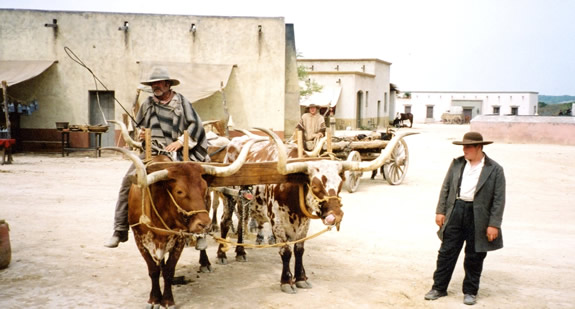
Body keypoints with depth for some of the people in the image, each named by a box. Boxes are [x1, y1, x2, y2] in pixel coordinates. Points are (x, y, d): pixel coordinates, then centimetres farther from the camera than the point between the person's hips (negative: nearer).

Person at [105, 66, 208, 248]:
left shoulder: (181, 102, 8)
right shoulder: (148, 104, 18)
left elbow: (195, 125, 3)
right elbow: (139, 126, 32)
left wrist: (180, 141, -9)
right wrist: (141, 134, 9)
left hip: (174, 152, -3)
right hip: (151, 152, 3)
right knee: (128, 181, -13)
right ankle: (120, 231, -8)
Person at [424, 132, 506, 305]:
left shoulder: (495, 170, -5)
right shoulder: (457, 163, 6)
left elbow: (499, 199, -6)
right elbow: (446, 188, 8)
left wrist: (494, 225, -10)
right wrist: (440, 211, 2)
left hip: (478, 217, -3)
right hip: (455, 212, 3)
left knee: (474, 257, 9)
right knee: (446, 252, 7)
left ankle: (470, 291, 25)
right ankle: (439, 288, 19)